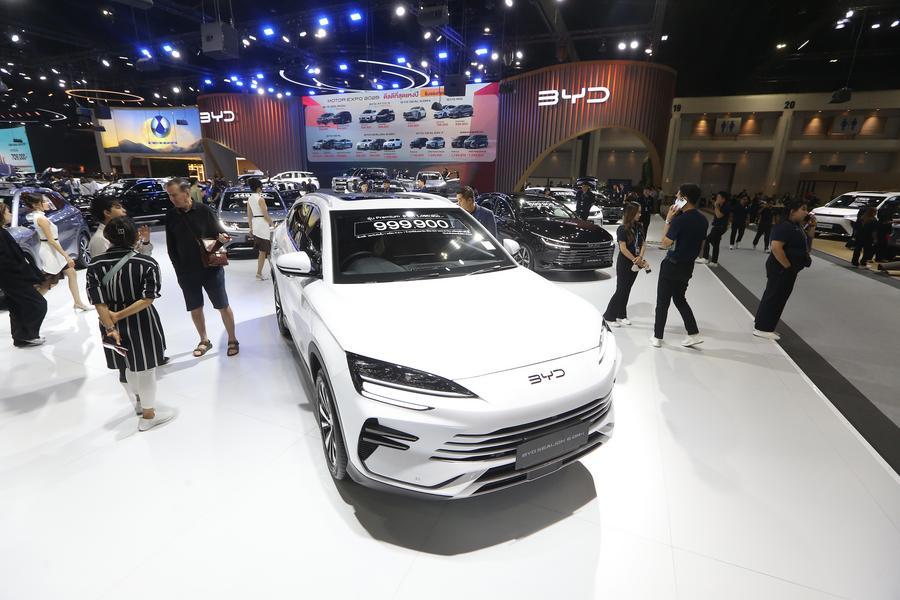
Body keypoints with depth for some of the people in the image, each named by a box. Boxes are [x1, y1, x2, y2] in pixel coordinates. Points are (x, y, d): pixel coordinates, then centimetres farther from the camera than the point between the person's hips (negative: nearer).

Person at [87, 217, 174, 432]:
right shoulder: (147, 263, -15)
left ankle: (138, 403, 46)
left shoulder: (95, 266, -6)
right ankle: (148, 415, 24)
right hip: (141, 324, -4)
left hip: (114, 326, 4)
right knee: (145, 369, 11)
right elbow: (148, 299, -22)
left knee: (128, 367, 24)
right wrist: (119, 315, -16)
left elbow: (99, 302, -12)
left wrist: (111, 327, -13)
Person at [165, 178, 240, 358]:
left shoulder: (204, 211, -7)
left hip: (211, 269, -3)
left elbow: (219, 232, -1)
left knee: (223, 306, 4)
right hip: (186, 273, 4)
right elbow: (171, 247, 7)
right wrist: (179, 269, 1)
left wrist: (222, 237, -24)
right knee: (195, 309, 13)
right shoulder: (171, 217, 3)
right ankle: (204, 341, 31)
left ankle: (232, 340, 20)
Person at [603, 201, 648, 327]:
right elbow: (623, 249, -17)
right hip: (624, 264, -6)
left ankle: (621, 315, 22)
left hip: (634, 264, 6)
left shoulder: (639, 227, 5)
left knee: (627, 290, 12)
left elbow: (642, 243, 3)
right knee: (621, 290, -3)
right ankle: (609, 316, 9)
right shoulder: (622, 229, -14)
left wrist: (640, 258, -14)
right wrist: (636, 260, -18)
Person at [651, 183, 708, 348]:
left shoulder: (679, 220, -22)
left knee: (662, 302, 4)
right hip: (688, 266, 7)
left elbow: (665, 243, -17)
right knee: (680, 299, 22)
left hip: (672, 265, -7)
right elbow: (701, 244, 11)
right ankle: (694, 334, 20)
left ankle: (657, 337, 13)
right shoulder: (702, 219, 3)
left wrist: (668, 220, -14)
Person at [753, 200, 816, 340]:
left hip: (789, 270, 10)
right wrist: (788, 266, -22)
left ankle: (761, 323, 24)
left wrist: (812, 227, 10)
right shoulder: (784, 227, -18)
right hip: (781, 269, -10)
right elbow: (776, 248, -28)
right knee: (774, 297, -4)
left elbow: (806, 245, 21)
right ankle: (762, 328, 4)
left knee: (779, 297, 15)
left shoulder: (797, 227, 13)